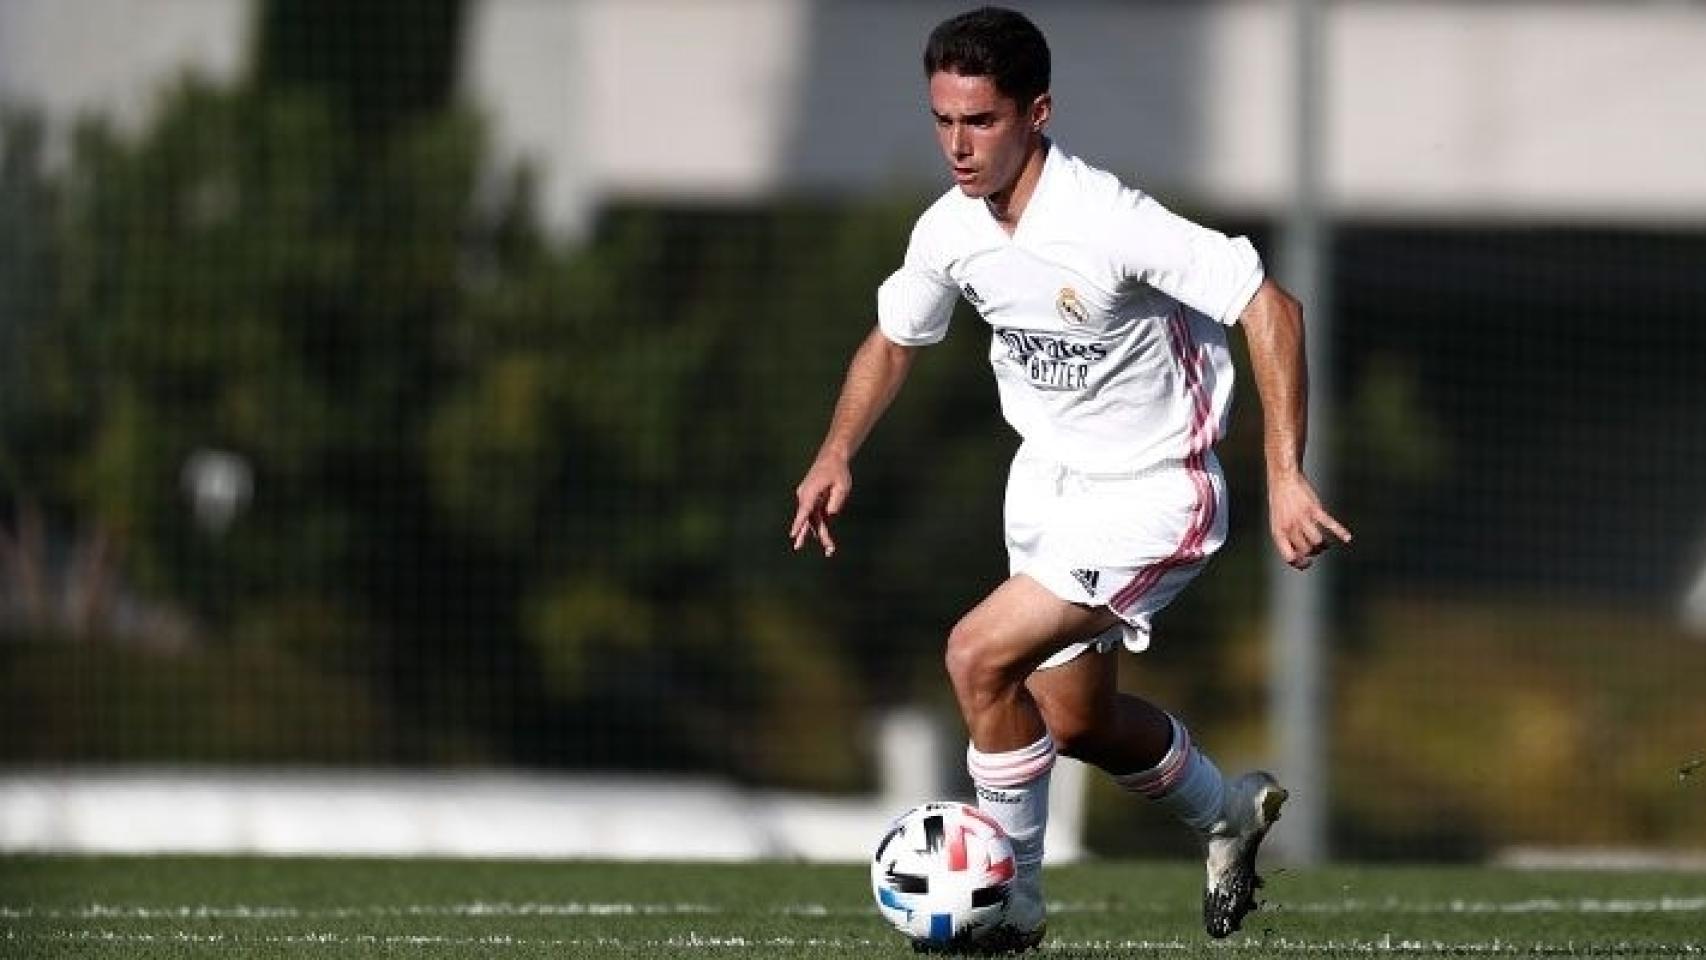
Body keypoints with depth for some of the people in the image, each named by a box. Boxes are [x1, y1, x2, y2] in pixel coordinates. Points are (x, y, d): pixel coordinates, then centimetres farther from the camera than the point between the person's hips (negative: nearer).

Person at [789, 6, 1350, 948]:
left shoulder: (1110, 224, -29)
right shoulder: (949, 231, -7)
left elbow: (1269, 307, -29)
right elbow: (893, 338, 13)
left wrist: (1285, 478, -34)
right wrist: (836, 455, -3)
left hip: (1148, 497, -8)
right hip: (1046, 482, 8)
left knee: (979, 655, -20)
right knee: (1073, 719, 18)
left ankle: (1013, 898, -2)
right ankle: (1229, 812, 47)